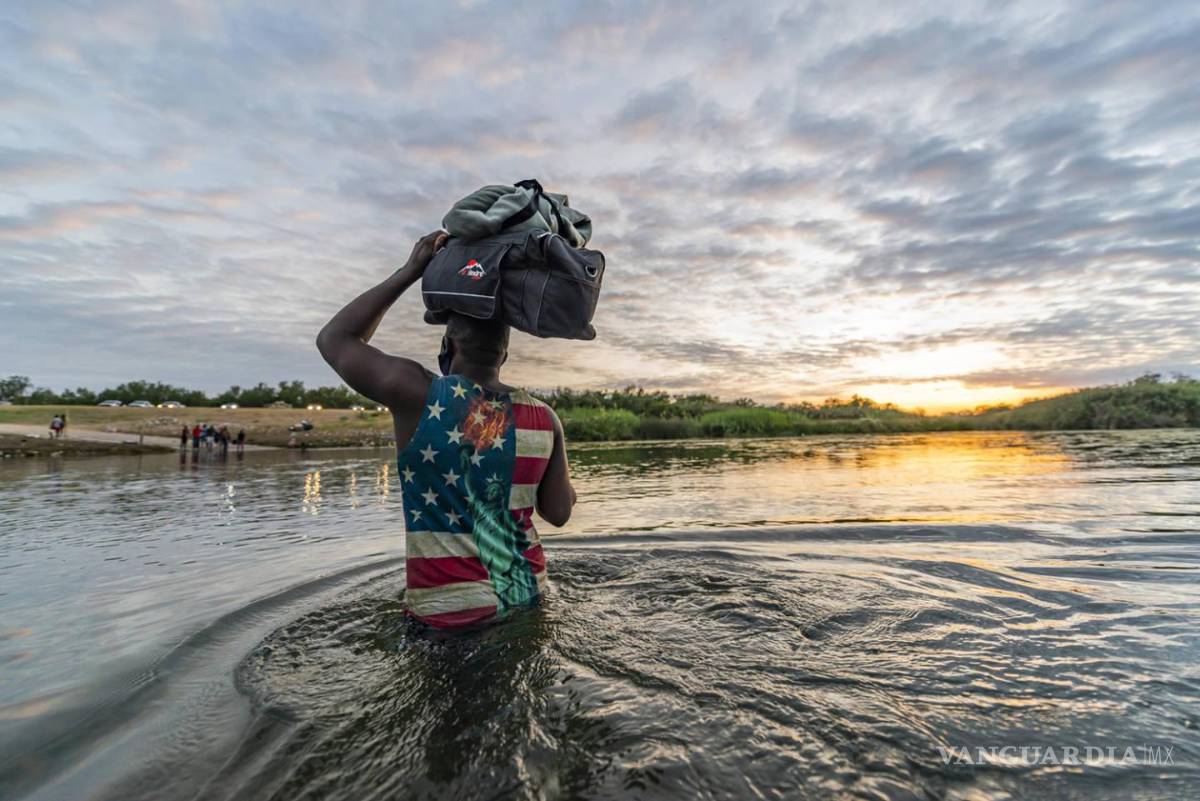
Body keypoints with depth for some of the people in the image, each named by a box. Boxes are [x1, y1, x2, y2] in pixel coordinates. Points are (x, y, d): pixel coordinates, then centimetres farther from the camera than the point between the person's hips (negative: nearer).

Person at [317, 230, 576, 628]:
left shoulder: (417, 394, -14)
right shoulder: (543, 417, -6)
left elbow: (333, 339, 3)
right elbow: (559, 513, 2)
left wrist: (410, 271, 2)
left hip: (448, 610, -4)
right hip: (527, 595, 5)